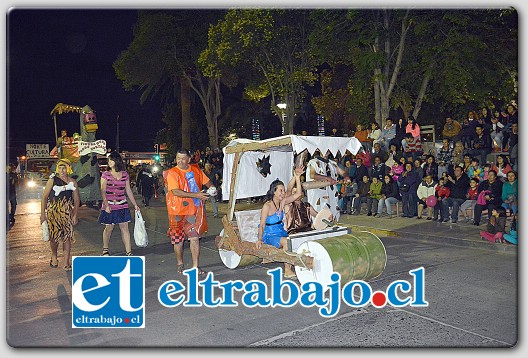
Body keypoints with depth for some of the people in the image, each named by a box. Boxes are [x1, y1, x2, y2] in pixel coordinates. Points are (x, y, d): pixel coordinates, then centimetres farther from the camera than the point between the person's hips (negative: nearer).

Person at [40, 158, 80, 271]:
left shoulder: (72, 182, 5)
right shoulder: (52, 180, 0)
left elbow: (76, 199, 8)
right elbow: (44, 196, 1)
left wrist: (75, 215, 3)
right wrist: (43, 213, -3)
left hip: (67, 212, 1)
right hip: (53, 212, -1)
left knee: (67, 236, -1)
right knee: (54, 236, 4)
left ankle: (67, 262, 5)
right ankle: (54, 256, 31)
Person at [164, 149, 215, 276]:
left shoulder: (196, 170, 7)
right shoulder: (172, 173, -9)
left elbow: (206, 181, 23)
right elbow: (176, 192, -21)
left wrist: (212, 187, 1)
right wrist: (195, 195, -27)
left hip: (194, 209, 2)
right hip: (178, 210, -2)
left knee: (195, 237, -3)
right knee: (178, 239, 10)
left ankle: (196, 267, 4)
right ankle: (180, 264, 32)